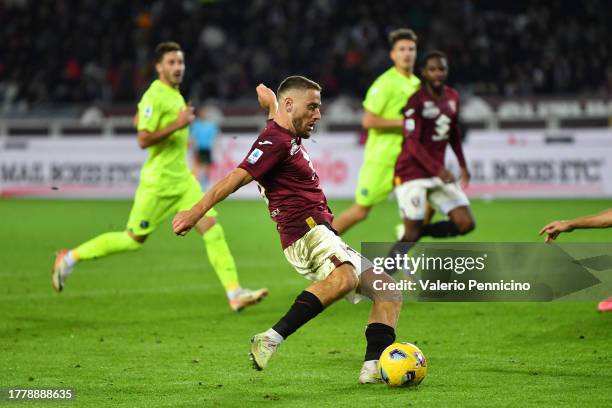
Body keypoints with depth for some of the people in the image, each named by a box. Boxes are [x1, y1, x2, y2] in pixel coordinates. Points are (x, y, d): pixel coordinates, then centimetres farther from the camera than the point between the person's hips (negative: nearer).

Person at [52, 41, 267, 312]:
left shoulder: (175, 94, 12)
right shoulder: (155, 97, -16)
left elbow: (138, 119, 26)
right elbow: (143, 140, -22)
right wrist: (176, 125, -26)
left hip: (183, 179, 8)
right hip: (158, 181, -8)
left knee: (212, 229, -5)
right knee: (134, 240, 2)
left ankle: (235, 293, -8)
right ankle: (71, 258, 18)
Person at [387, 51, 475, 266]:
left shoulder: (452, 97, 7)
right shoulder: (417, 100, -14)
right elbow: (412, 143, -21)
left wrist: (463, 165, 17)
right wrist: (437, 170, -29)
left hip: (438, 172, 7)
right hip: (412, 173, -7)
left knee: (466, 223, -3)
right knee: (412, 232, -10)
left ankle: (416, 232, 13)